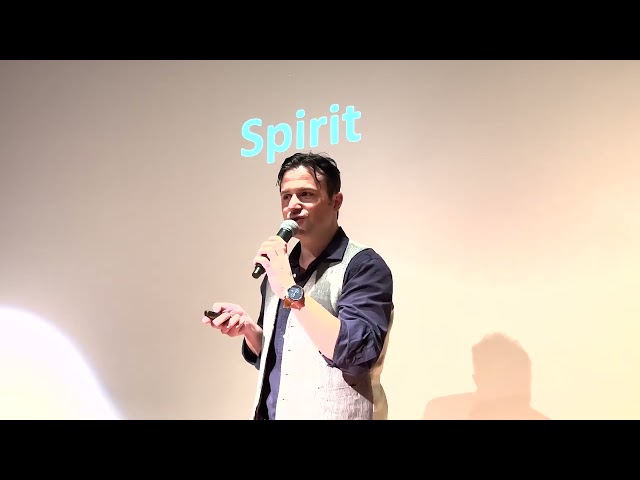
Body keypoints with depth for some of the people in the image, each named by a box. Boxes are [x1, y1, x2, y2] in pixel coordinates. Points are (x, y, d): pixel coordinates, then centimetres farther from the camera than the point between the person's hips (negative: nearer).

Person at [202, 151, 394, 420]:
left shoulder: (364, 265, -14)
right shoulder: (280, 269, 5)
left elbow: (358, 353, -28)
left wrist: (291, 290, -26)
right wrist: (247, 327, -6)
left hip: (333, 414, -6)